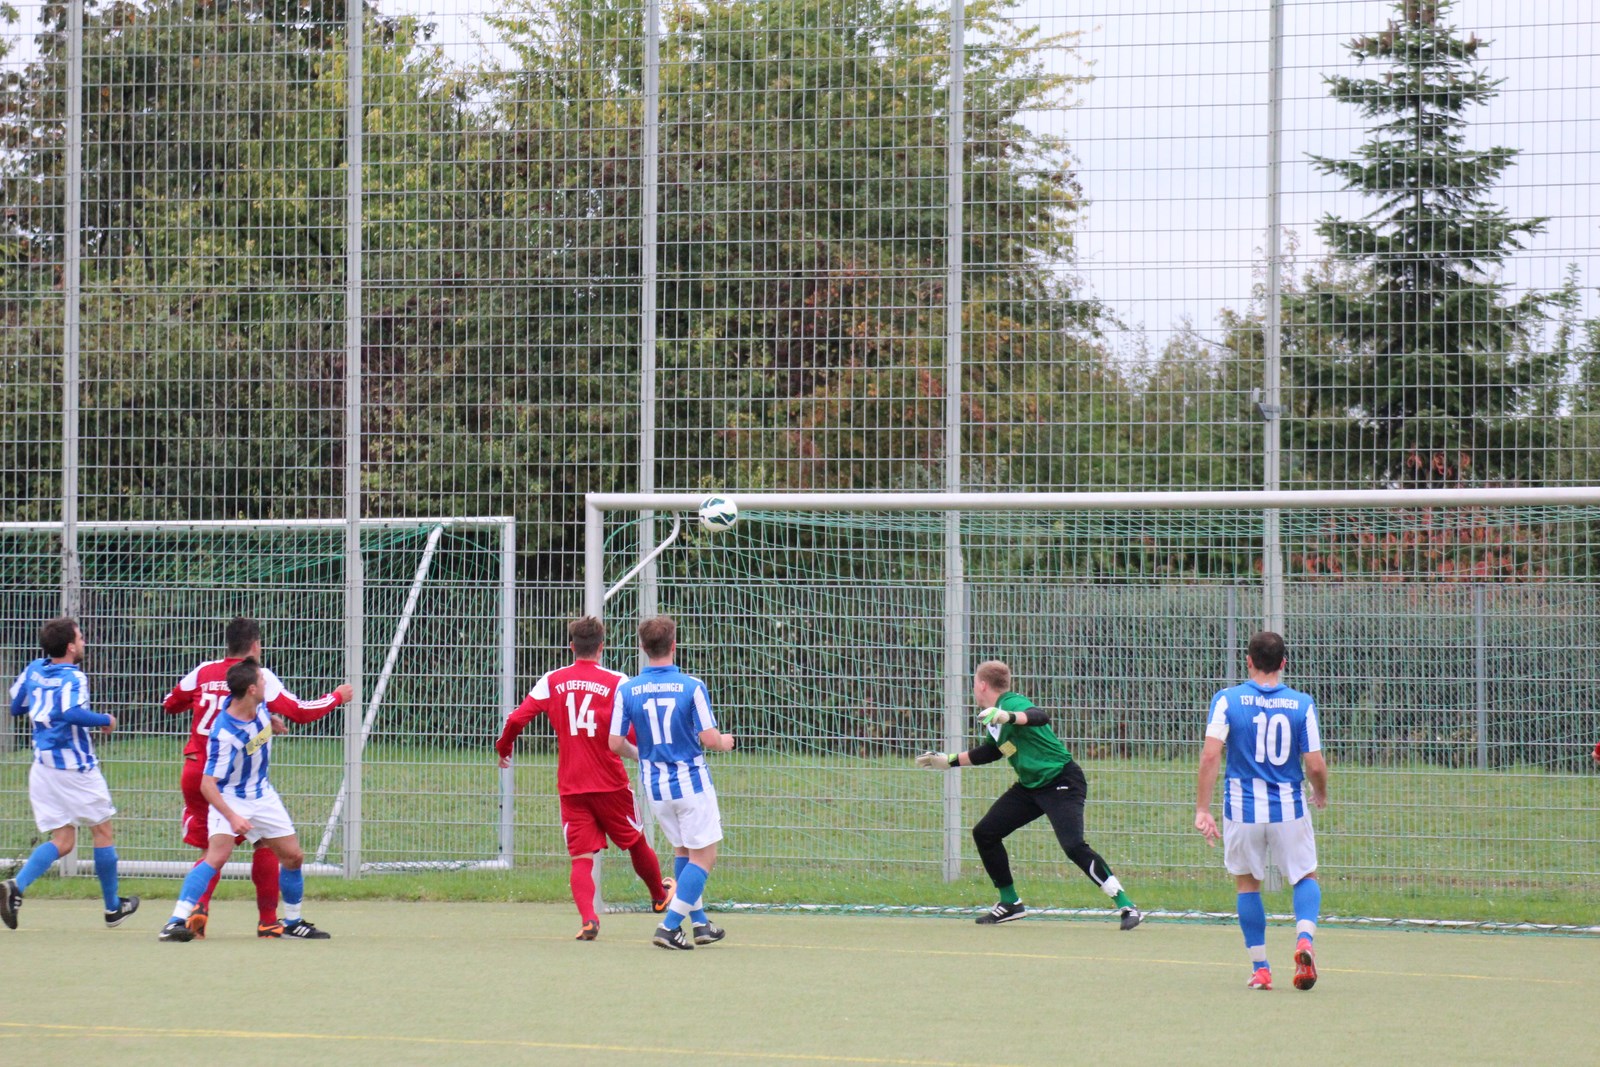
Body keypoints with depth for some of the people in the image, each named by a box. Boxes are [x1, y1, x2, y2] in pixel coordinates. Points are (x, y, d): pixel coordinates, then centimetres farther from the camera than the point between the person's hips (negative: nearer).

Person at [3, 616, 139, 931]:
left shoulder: (34, 670, 7)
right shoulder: (74, 678, -15)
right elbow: (72, 713, -33)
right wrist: (105, 720, -18)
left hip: (42, 768, 7)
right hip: (75, 769, -7)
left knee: (62, 841, 9)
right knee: (103, 833, 11)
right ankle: (113, 908, 20)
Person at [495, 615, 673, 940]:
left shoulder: (552, 682, 0)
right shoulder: (616, 683, -6)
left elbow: (516, 720, -3)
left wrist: (503, 748, 16)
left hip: (571, 788, 1)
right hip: (610, 783, -1)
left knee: (581, 858, -1)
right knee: (636, 843, 20)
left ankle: (588, 917, -21)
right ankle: (660, 897, 40)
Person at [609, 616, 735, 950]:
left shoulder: (627, 690, -5)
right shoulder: (691, 686, -13)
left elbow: (615, 743, -3)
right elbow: (709, 739, -14)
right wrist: (725, 743, 10)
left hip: (654, 784, 4)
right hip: (690, 781, -4)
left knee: (683, 851, 22)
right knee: (703, 856, 4)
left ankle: (700, 923, 24)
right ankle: (669, 926, -6)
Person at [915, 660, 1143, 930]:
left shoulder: (1012, 702, -19)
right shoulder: (994, 715, 9)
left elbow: (1040, 717, -41)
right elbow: (989, 752, 27)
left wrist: (1008, 717, -59)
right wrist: (948, 761, 28)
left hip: (1062, 783, -10)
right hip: (1031, 786, 10)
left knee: (1073, 846, -25)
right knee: (984, 833, 6)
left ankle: (1127, 907, -21)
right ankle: (1010, 903, 17)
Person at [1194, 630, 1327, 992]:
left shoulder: (1227, 700, -4)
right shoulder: (1302, 704, -3)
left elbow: (1210, 756, -13)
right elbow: (1315, 765, -4)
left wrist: (1202, 809, -11)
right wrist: (1320, 794, 18)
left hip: (1242, 809, 0)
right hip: (1289, 808, 0)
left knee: (1247, 883, 17)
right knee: (1306, 877, 17)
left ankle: (1260, 968, 13)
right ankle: (1304, 938, -11)